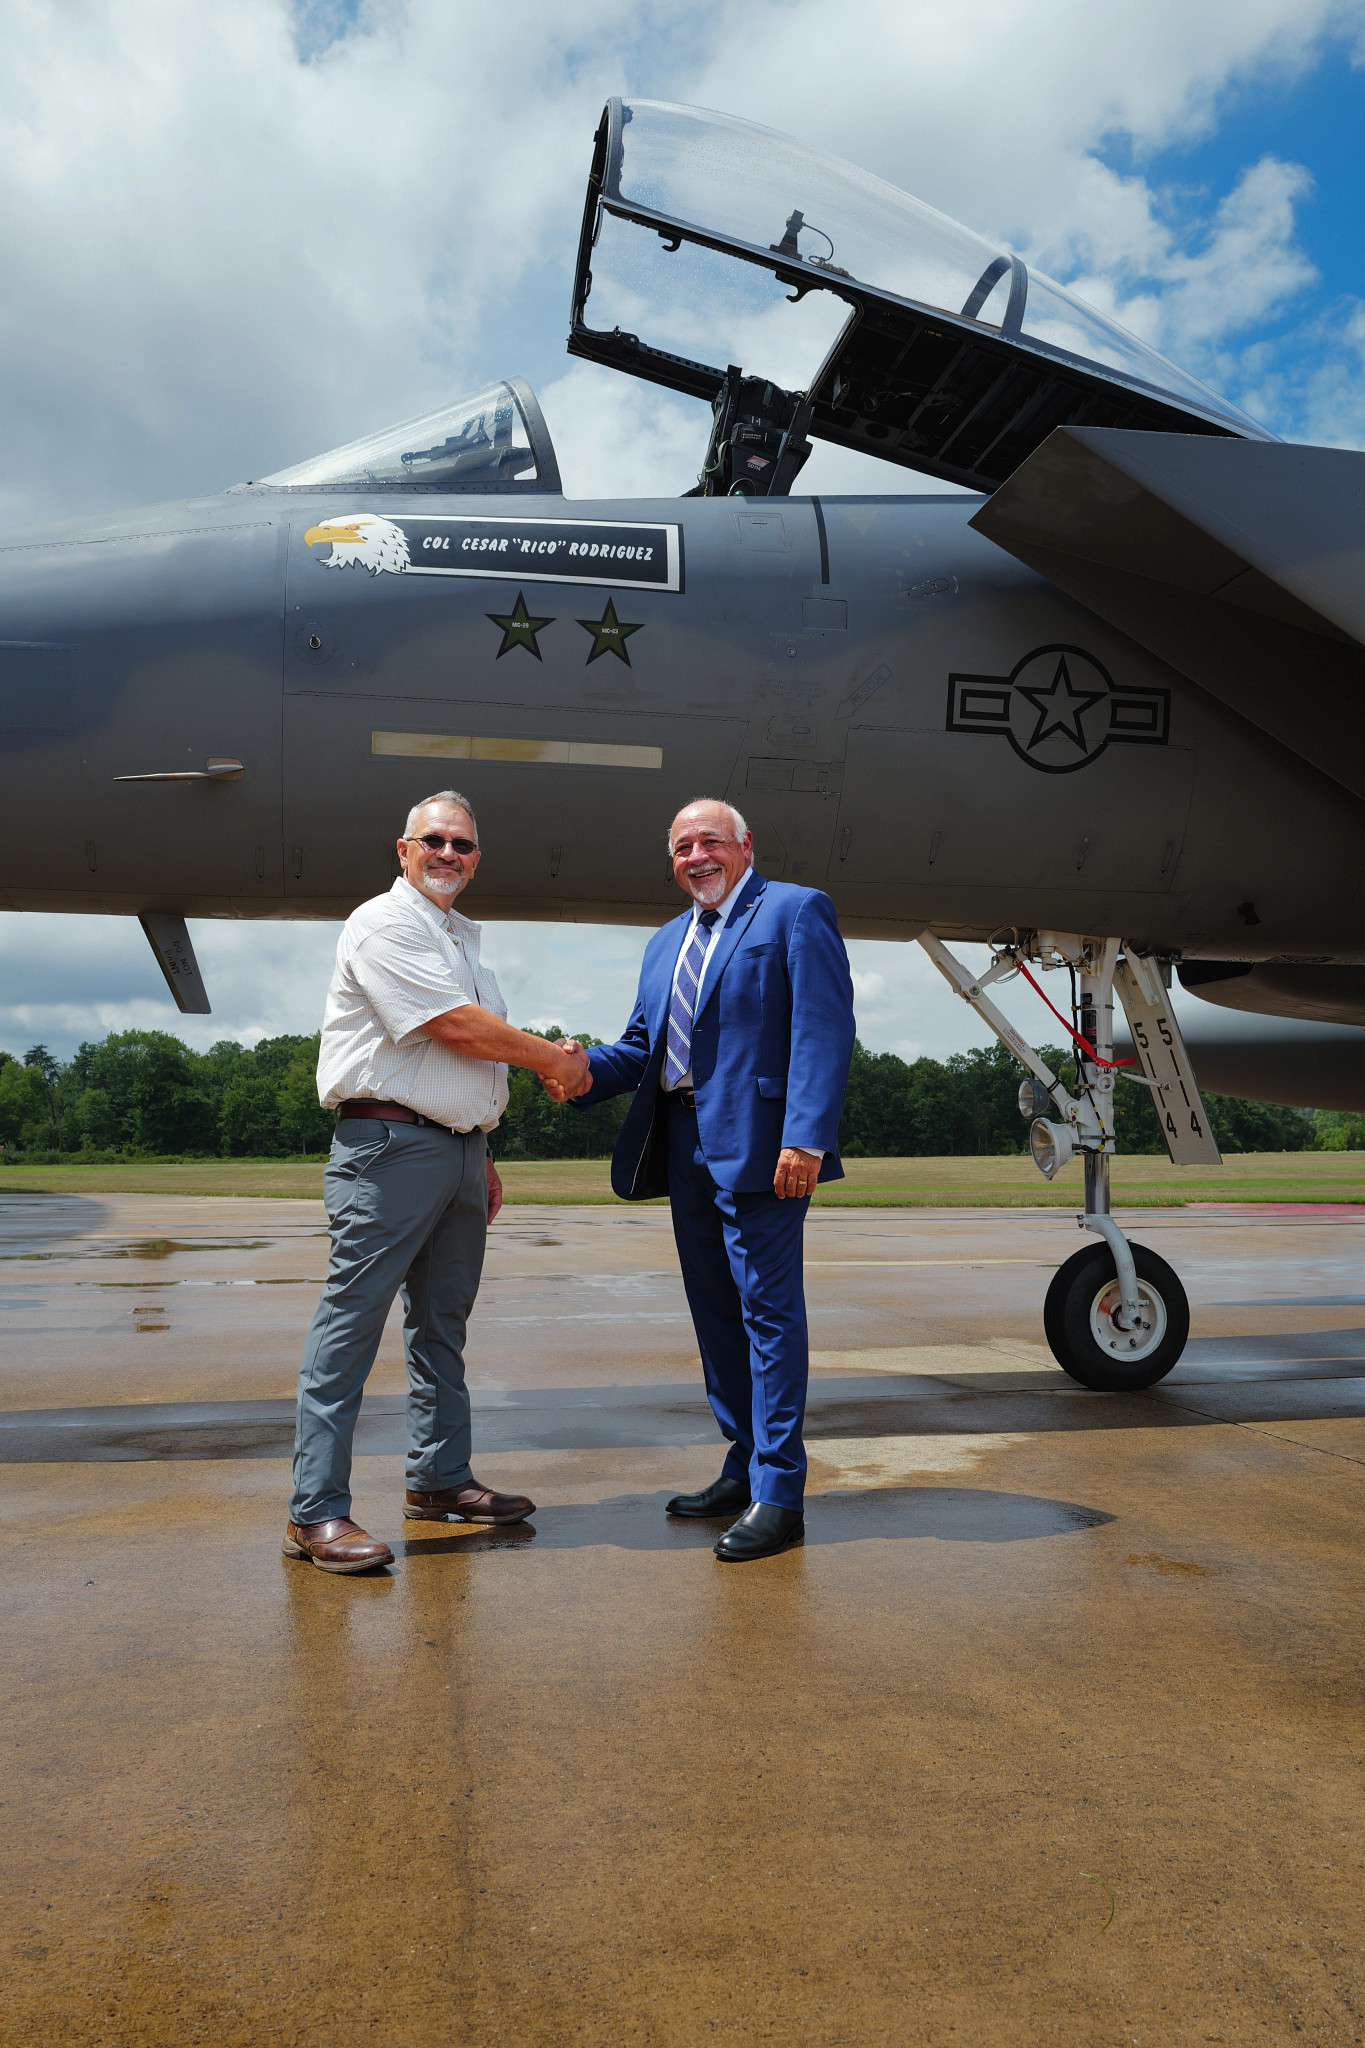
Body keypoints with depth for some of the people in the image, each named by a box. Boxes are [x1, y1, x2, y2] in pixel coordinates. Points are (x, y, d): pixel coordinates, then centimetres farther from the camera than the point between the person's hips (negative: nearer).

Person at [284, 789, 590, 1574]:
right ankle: (317, 1509, -5)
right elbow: (455, 1027, -15)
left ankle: (440, 1479, 24)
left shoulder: (462, 937, 21)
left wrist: (483, 1156, 19)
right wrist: (553, 1058, -5)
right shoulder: (386, 925, -7)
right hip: (392, 1144, -9)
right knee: (352, 1321, -8)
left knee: (443, 1322, 14)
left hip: (458, 1150, 9)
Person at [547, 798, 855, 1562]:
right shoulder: (668, 941, 22)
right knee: (715, 1313, 14)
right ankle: (746, 1468, 26)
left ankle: (779, 1493, 2)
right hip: (684, 1147, 8)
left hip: (757, 1147, -8)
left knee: (768, 1310, -5)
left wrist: (806, 1138, -22)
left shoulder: (795, 911, -2)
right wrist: (589, 1074, -3)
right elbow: (643, 1040, 19)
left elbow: (825, 1032, -12)